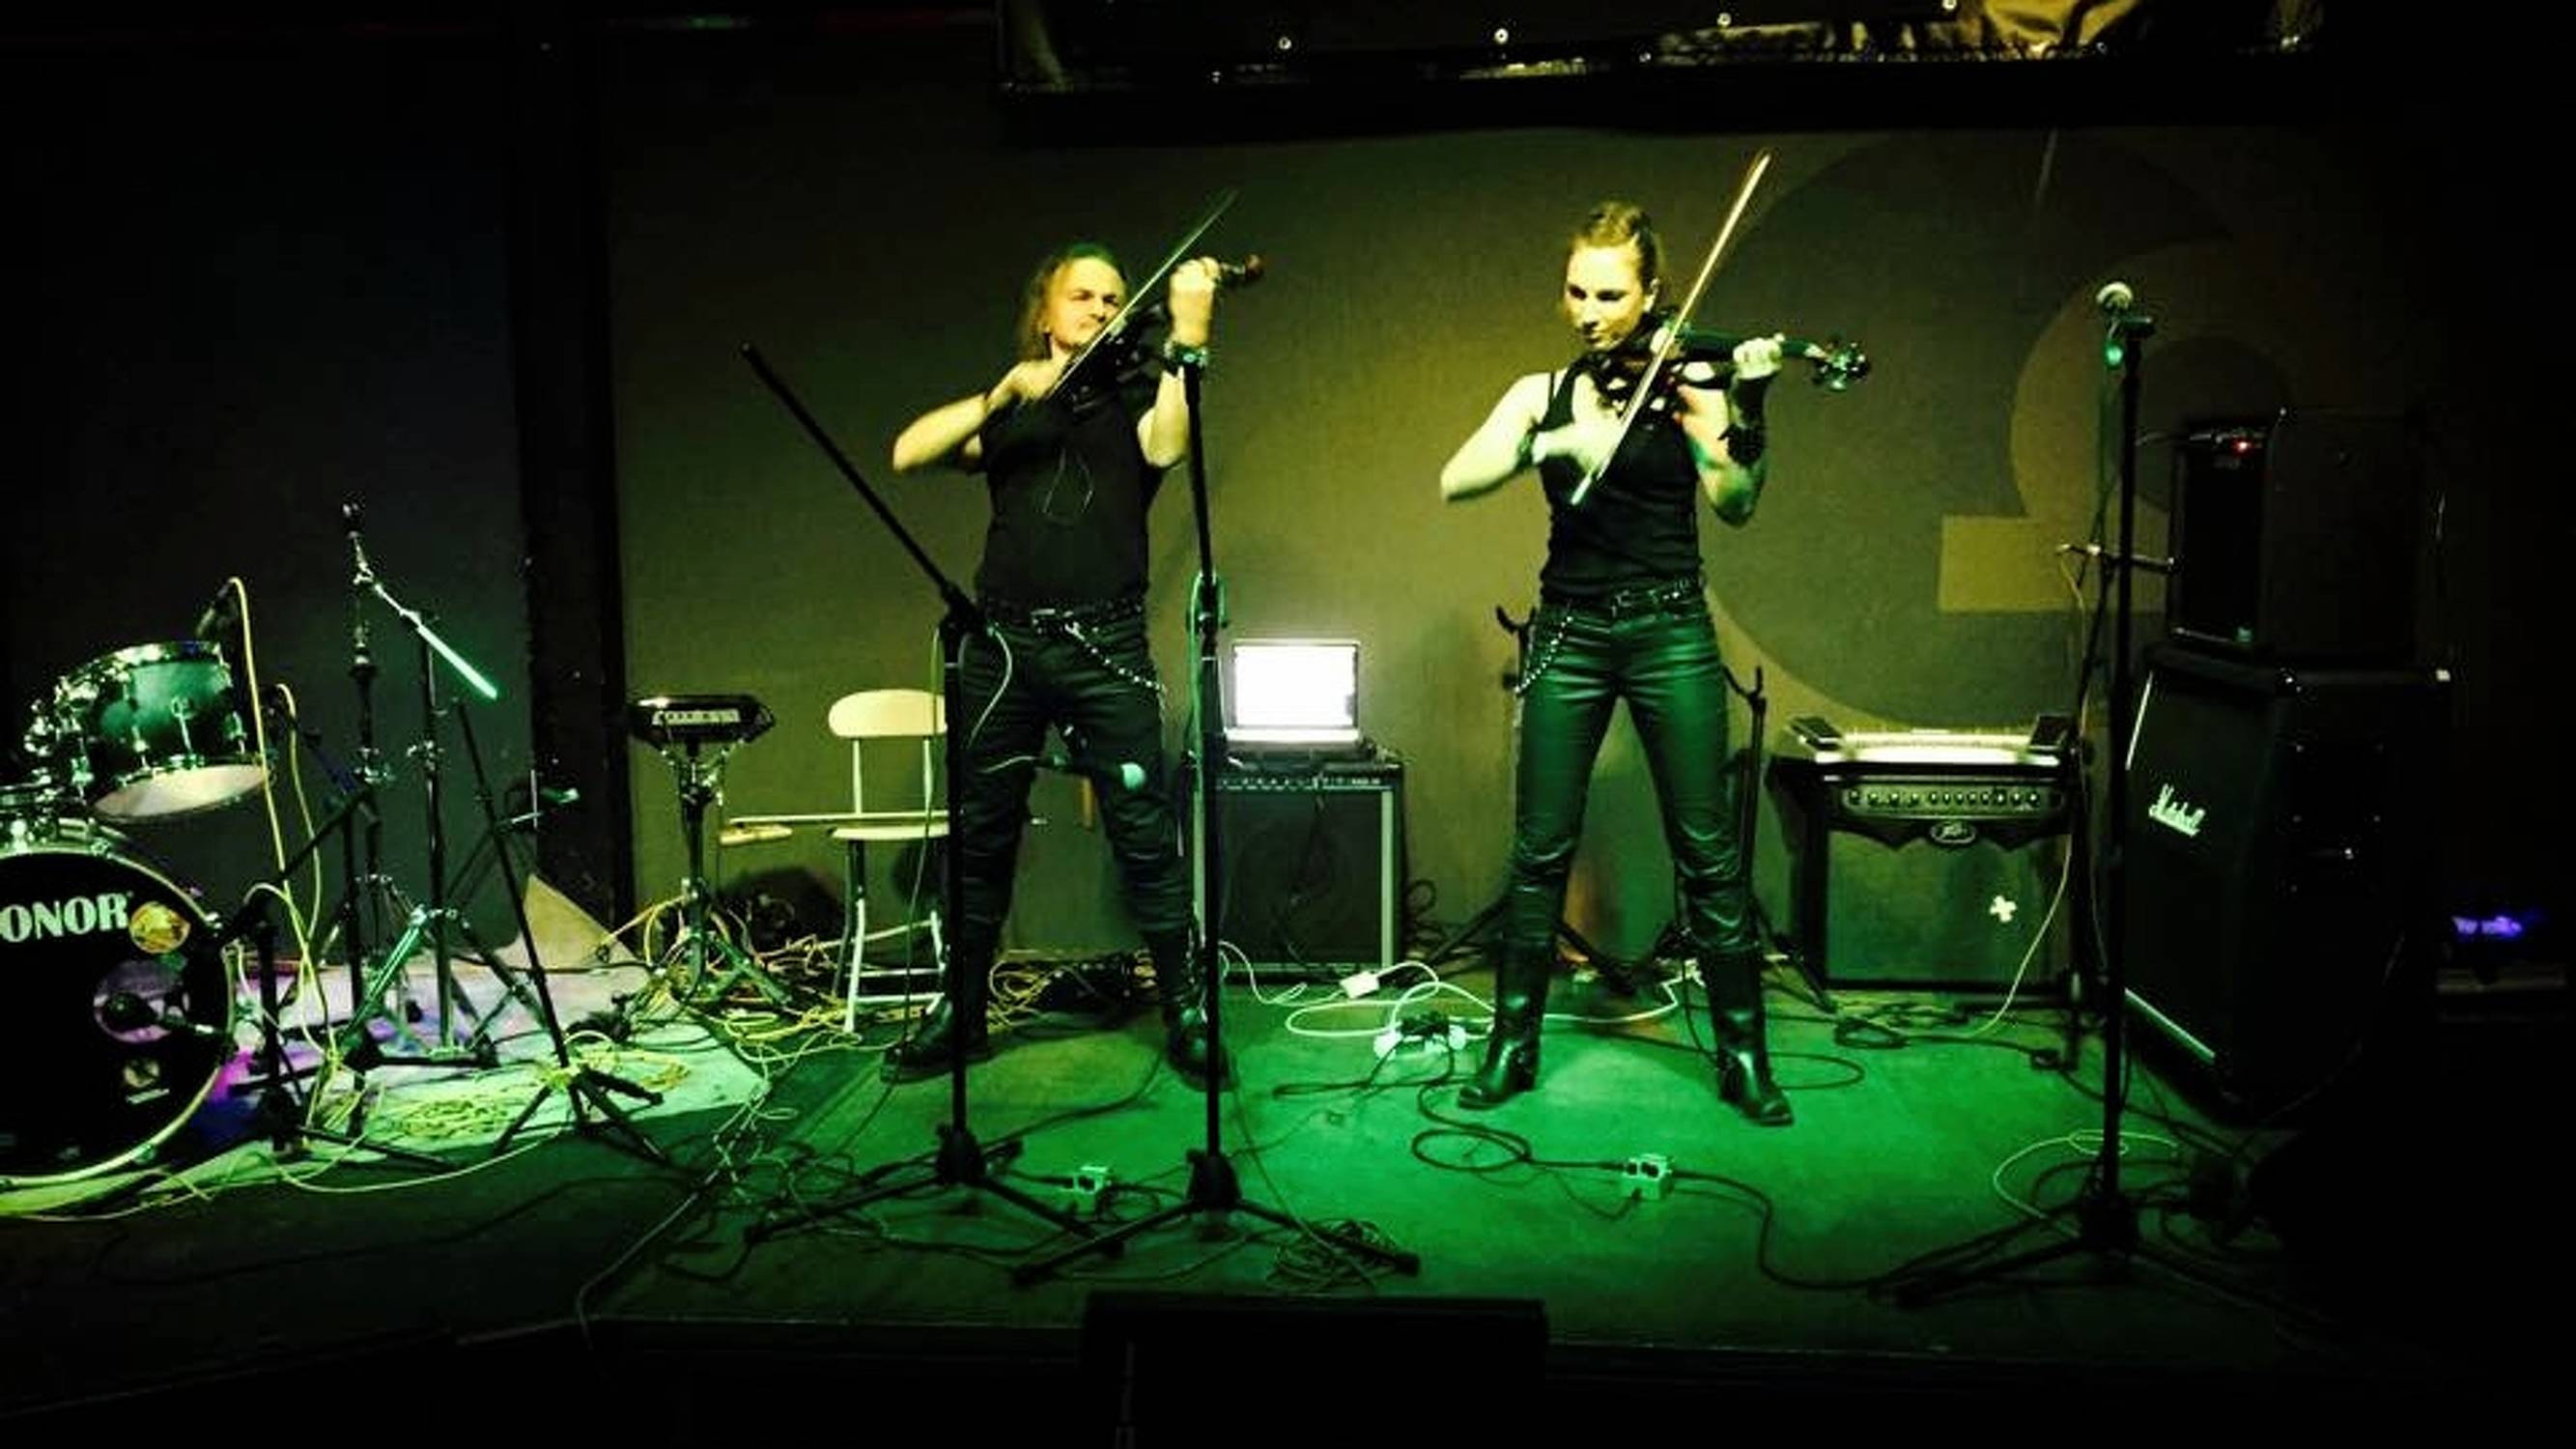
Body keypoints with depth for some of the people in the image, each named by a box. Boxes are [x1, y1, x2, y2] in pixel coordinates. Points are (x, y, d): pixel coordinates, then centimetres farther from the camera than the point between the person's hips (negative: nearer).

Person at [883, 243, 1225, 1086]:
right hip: (1002, 642, 3)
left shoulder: (1133, 392, 12)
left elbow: (1164, 448, -12)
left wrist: (1186, 340, -16)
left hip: (1104, 644, -2)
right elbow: (908, 454, 1)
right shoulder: (1007, 409, 17)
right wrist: (1006, 392, -8)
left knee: (1145, 834, -3)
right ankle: (961, 1011, 22)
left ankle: (1184, 1012, 8)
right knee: (979, 834, 8)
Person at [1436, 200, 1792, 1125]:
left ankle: (1743, 1056, 12)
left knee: (1708, 851, 0)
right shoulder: (1542, 393, 6)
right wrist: (1550, 443, -25)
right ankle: (1513, 1046, 17)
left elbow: (1733, 504, -14)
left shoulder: (1685, 378, 0)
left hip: (1671, 635, -2)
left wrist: (1748, 409, -31)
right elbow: (1456, 482, -9)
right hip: (1568, 635, 2)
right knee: (1540, 851, 4)